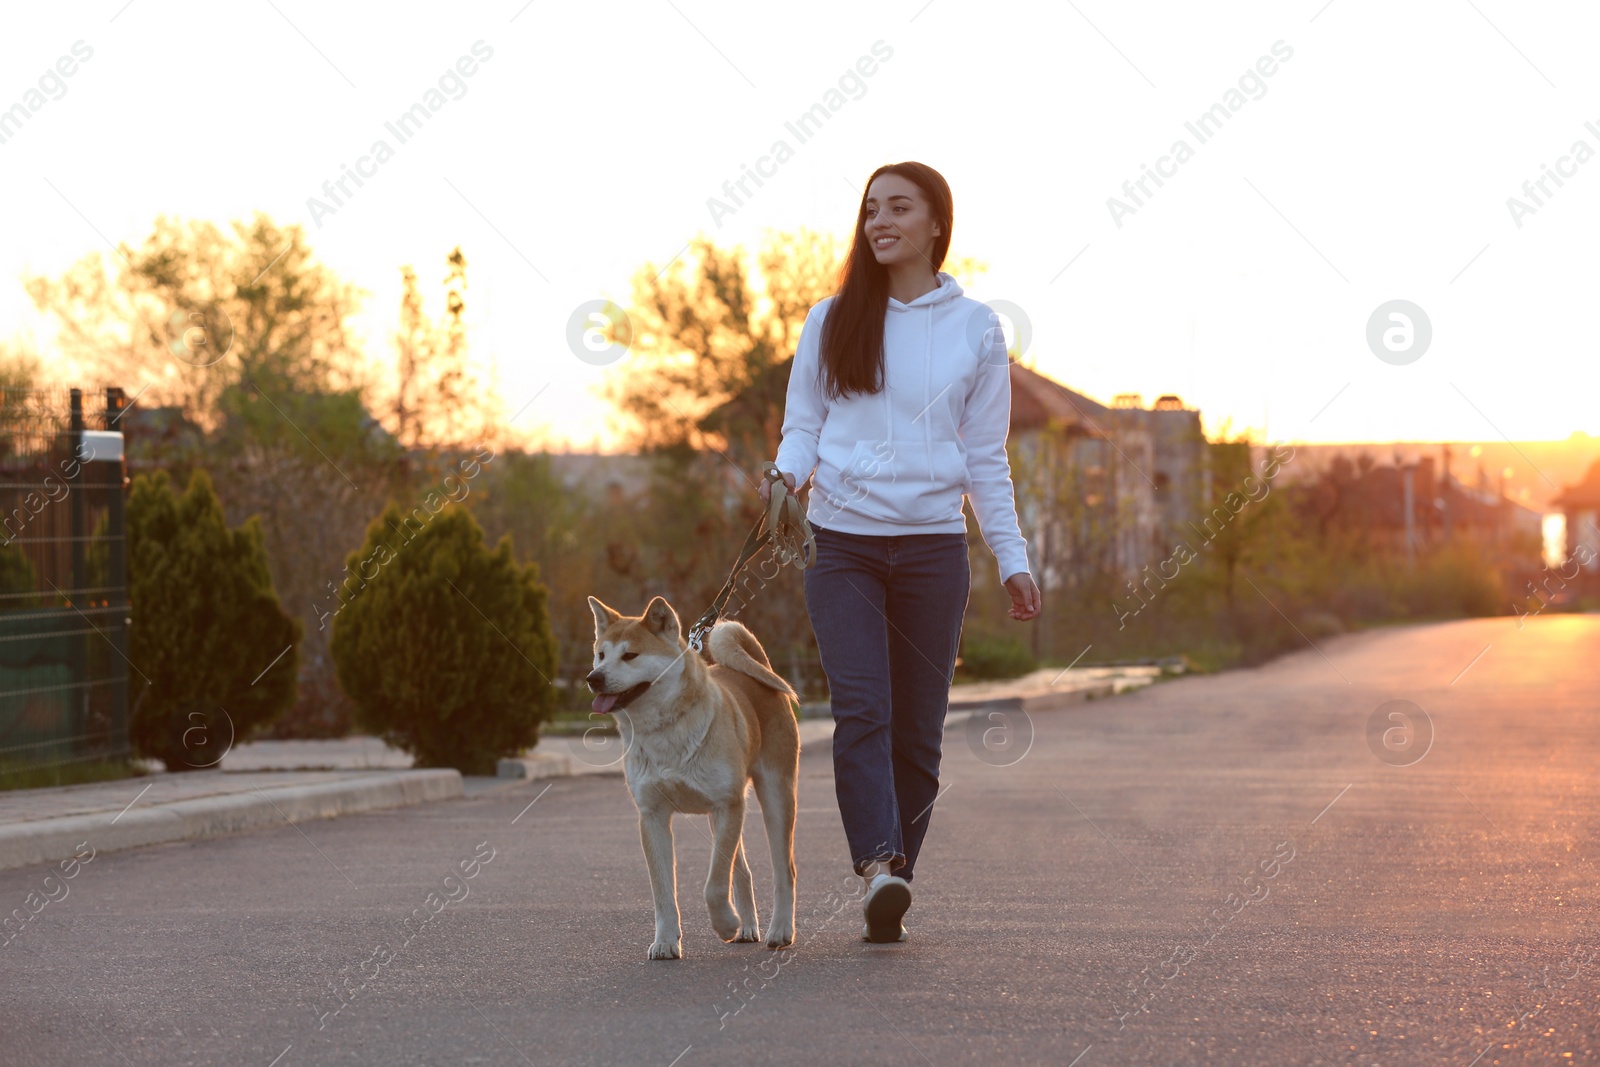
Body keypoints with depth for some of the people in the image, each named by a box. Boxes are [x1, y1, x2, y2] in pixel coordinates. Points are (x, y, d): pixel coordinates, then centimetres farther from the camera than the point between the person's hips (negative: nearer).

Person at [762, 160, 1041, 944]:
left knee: (917, 728, 1)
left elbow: (985, 458, 9)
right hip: (841, 541, 0)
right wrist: (786, 475, -14)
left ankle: (889, 896, 8)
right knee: (861, 709, -17)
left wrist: (1013, 559, 4)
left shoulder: (974, 329, 7)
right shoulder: (832, 322, 8)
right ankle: (878, 867, -28)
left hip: (933, 547, 1)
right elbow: (801, 426, 9)